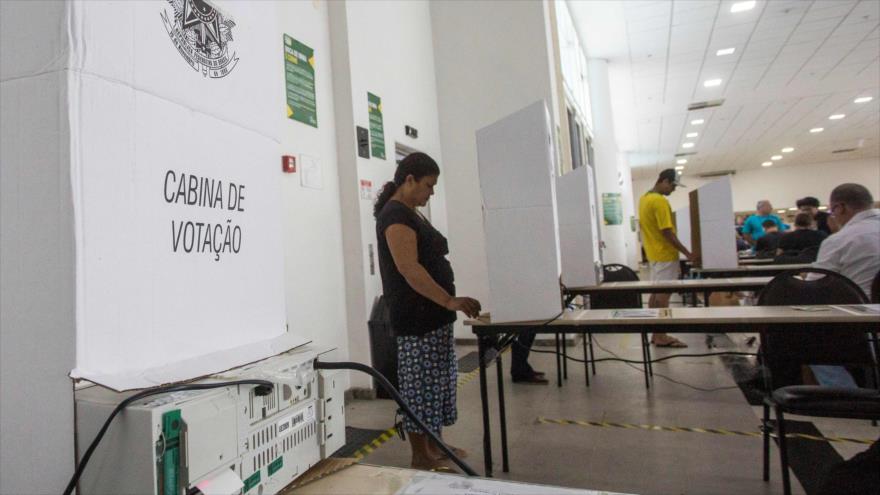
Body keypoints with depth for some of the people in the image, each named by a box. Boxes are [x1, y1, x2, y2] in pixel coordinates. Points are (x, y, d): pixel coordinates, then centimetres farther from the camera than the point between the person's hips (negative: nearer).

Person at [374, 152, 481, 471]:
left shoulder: (410, 213, 17)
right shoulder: (396, 215, -15)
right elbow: (409, 270, -24)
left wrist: (447, 303, 20)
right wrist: (450, 301, -27)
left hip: (432, 314, 10)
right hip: (416, 316, -10)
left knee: (435, 381, 16)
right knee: (420, 384, -1)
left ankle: (435, 446, 28)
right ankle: (420, 457, 12)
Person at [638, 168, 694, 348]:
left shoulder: (644, 199, 11)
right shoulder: (660, 201, -19)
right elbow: (667, 232, -21)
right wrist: (687, 253, -15)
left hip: (654, 253, 10)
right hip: (665, 255, -10)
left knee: (656, 293, 12)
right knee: (663, 295, -5)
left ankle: (656, 334, 18)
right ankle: (661, 337, 1)